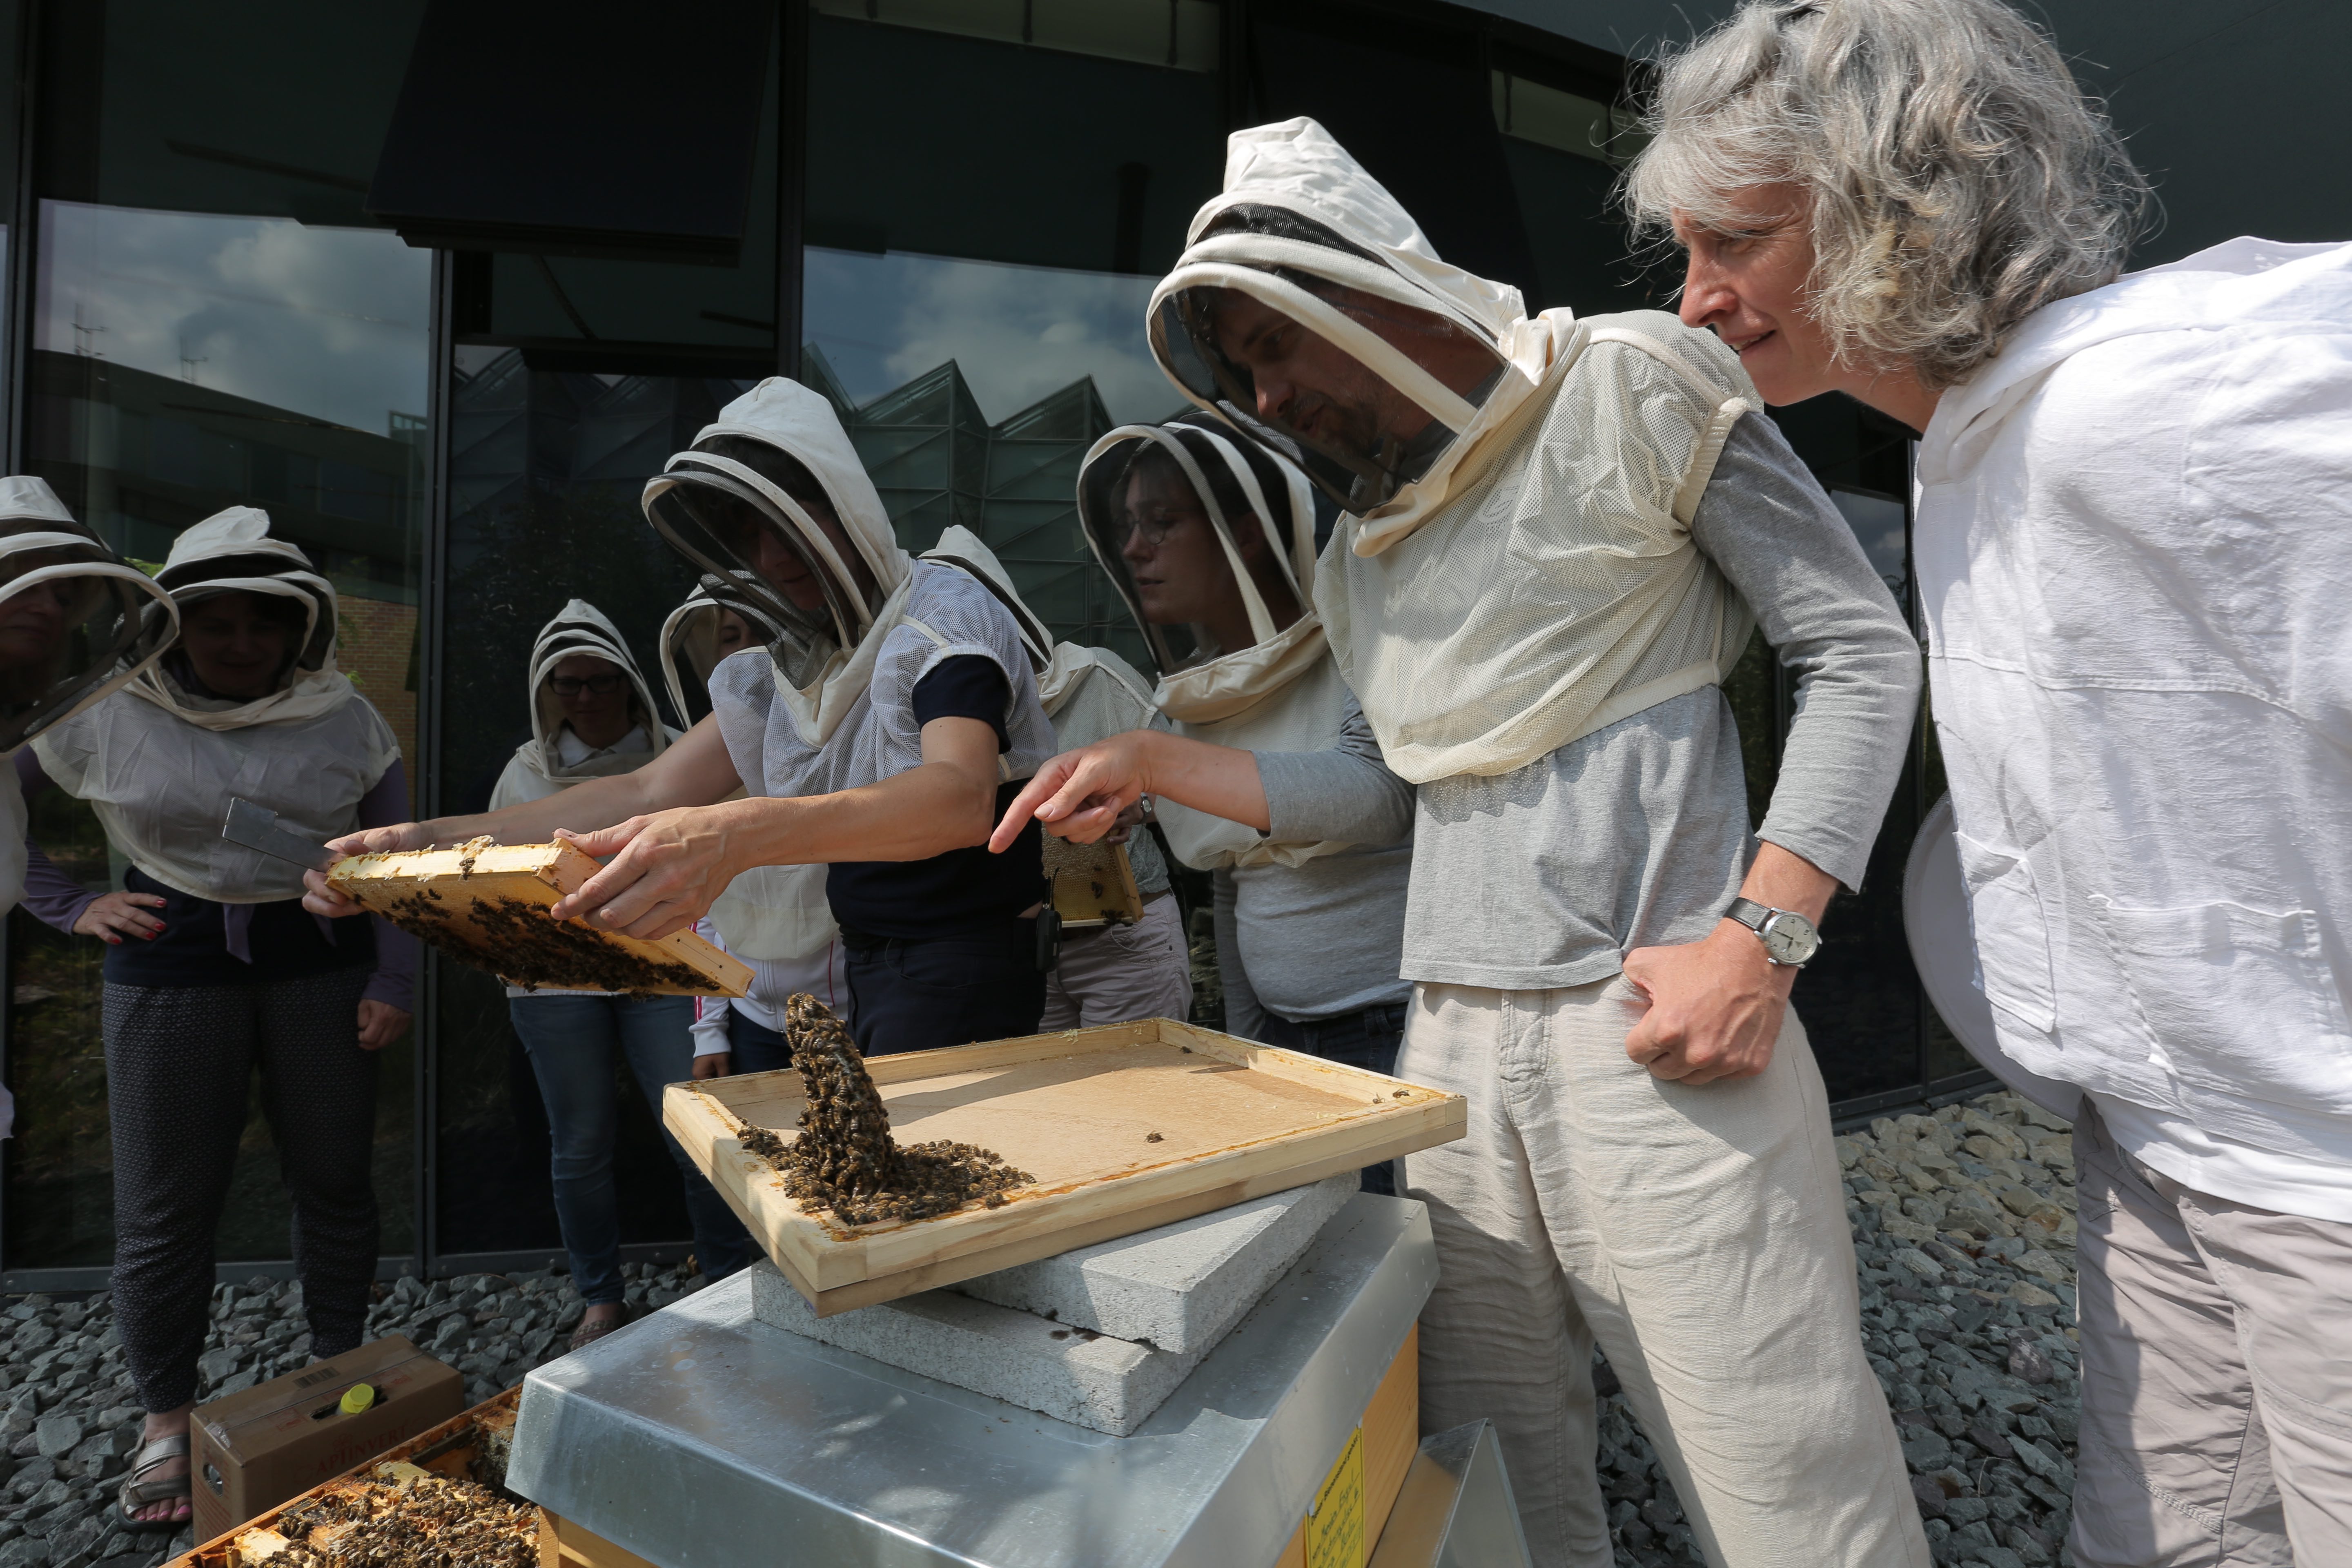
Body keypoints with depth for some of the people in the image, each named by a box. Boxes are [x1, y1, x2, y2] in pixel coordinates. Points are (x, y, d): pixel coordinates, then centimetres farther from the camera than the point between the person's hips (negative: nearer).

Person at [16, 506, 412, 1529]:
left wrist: (393, 982, -2)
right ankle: (167, 1422, 26)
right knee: (166, 1206, 7)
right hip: (169, 966, 0)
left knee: (335, 1180, 10)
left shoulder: (345, 720, 1)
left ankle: (338, 1371, 30)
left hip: (322, 961, 1)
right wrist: (68, 907, -2)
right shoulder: (104, 714, -1)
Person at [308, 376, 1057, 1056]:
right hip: (867, 972, 7)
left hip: (964, 970, -7)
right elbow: (649, 792, 5)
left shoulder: (945, 614, -15)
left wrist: (737, 836, -48)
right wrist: (432, 838, -7)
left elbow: (963, 797, -34)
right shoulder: (791, 669, 11)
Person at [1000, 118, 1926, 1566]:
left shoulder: (1630, 391, 0)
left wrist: (1761, 934, -14)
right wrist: (1155, 771, 13)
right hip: (1452, 1052, 6)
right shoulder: (1359, 558, 17)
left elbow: (1864, 652, -2)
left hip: (1655, 1033, -5)